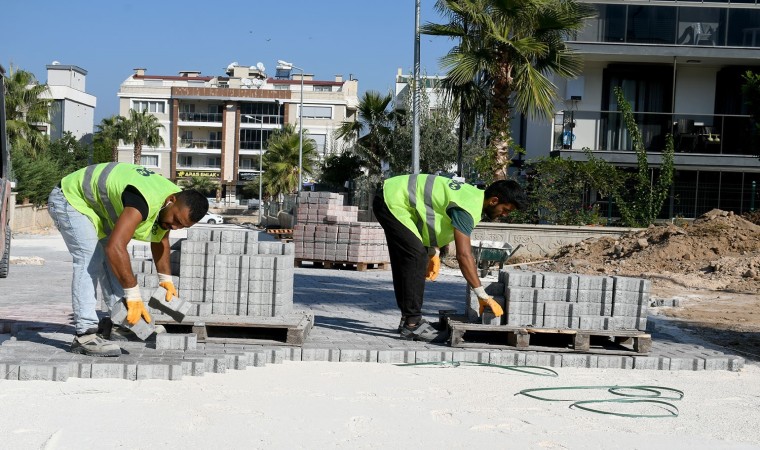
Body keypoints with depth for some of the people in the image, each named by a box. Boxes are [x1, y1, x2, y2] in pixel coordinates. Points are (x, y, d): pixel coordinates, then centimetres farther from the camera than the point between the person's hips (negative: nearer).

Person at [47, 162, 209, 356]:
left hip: (96, 205, 10)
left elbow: (160, 239, 14)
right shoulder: (144, 201, -39)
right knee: (89, 259, -22)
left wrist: (165, 278, 10)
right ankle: (85, 335, -26)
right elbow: (115, 247, -45)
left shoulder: (176, 205, -7)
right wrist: (133, 294, -41)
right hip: (70, 198, -10)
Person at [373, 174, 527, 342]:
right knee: (416, 257, -15)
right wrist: (483, 296, -30)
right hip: (392, 202, -10)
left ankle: (408, 318, 21)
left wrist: (433, 253, 11)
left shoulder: (474, 195, 5)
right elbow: (464, 255, -31)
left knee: (405, 261, 14)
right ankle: (412, 324, -14)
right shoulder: (467, 208, -25)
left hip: (393, 194, 10)